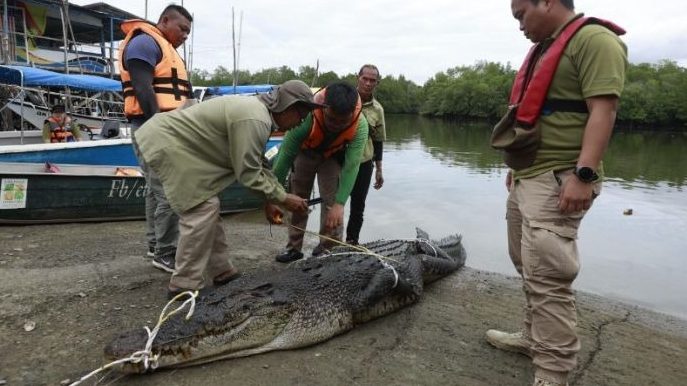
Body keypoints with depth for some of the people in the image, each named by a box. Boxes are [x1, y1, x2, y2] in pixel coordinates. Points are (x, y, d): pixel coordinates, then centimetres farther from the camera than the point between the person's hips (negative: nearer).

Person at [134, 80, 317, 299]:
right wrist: (283, 199, -11)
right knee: (202, 209, -11)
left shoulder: (257, 110, 9)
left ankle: (222, 272, 20)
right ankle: (184, 286, -2)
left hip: (174, 140, 11)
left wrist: (268, 202, 13)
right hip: (164, 142, -11)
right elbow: (248, 174, -22)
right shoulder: (254, 120, -24)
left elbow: (254, 166, 15)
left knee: (208, 207, 12)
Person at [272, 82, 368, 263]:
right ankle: (294, 247, 19)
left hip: (333, 156, 0)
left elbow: (351, 166, -37)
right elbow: (286, 153, -37)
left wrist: (340, 203, -46)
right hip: (305, 152, 0)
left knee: (332, 201, -9)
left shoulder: (360, 125, -38)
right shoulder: (307, 114, -43)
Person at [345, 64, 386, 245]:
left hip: (364, 162, 3)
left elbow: (378, 140, 11)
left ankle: (352, 242, 25)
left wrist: (379, 169, 12)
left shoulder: (378, 109, 3)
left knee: (358, 206, 10)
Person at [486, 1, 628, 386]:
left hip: (557, 181, -10)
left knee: (547, 277, -9)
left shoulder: (594, 40, -9)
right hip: (526, 177, 10)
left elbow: (603, 109, -18)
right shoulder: (546, 47, 20)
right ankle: (535, 336, 30)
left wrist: (584, 174, -25)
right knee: (530, 269, 16)